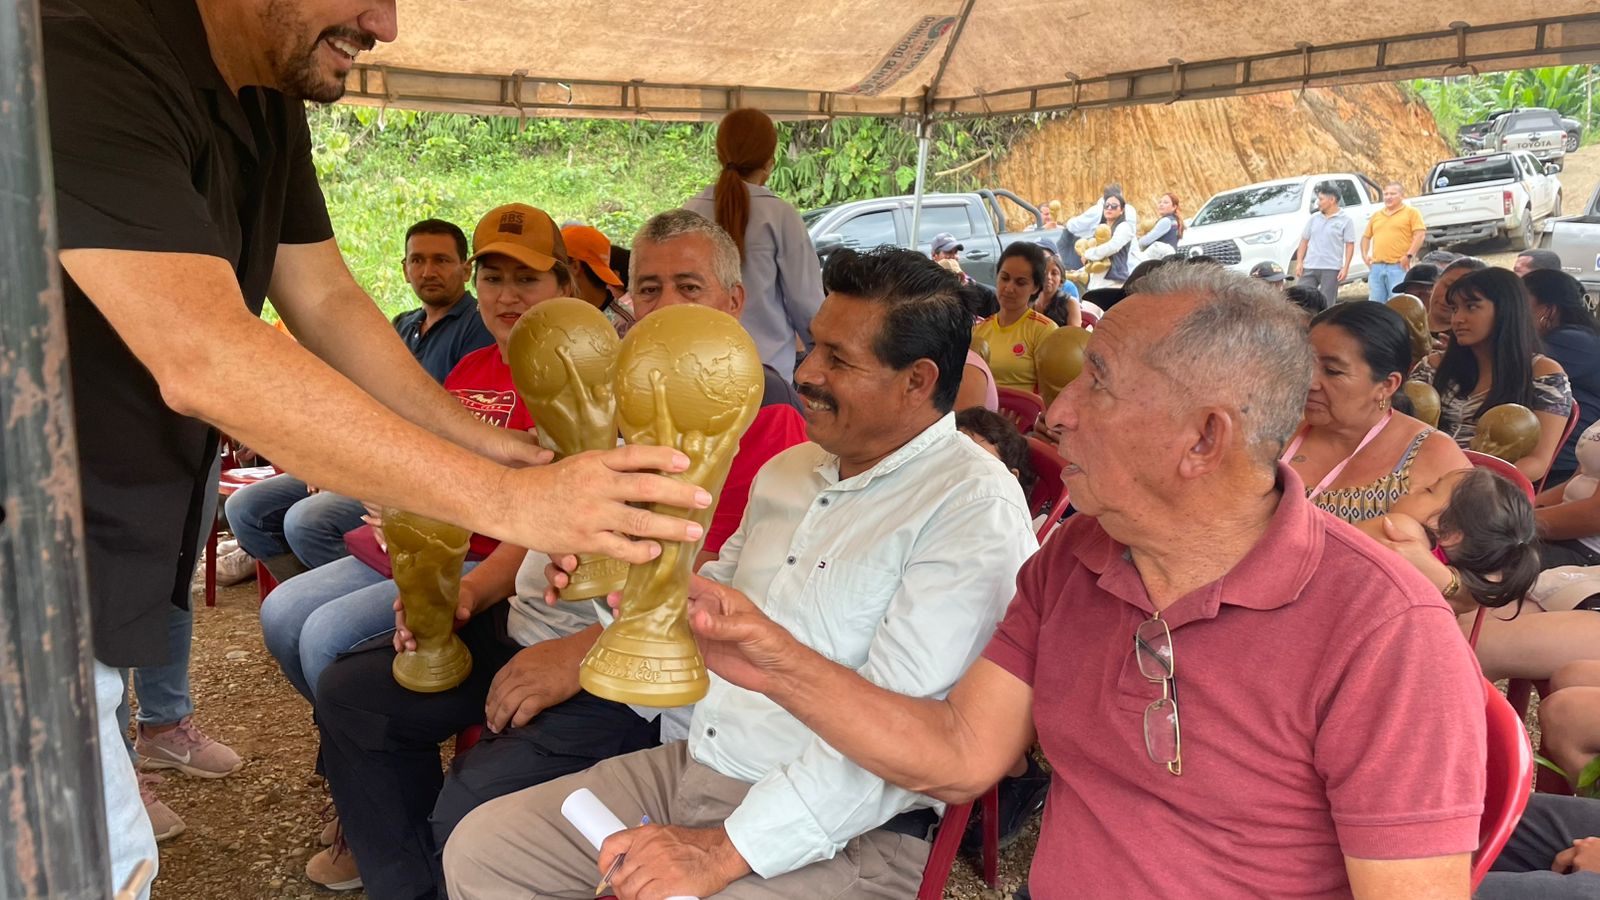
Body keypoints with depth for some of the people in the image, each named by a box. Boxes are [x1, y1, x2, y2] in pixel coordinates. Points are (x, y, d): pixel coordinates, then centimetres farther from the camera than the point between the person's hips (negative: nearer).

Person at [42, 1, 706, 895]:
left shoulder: (268, 101, 4)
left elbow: (328, 302, 6)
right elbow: (202, 359, -36)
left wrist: (481, 442, -6)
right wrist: (505, 499, -37)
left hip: (121, 544, 9)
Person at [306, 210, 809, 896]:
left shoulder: (763, 411, -12)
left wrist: (580, 656, -24)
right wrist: (470, 591, 6)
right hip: (523, 628, 9)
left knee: (471, 806, -26)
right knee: (348, 692, 9)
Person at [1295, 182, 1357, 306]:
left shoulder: (1345, 220, 0)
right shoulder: (1314, 219, 12)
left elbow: (1350, 245, -3)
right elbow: (1304, 241, 13)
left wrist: (1345, 267, -11)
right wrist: (1299, 262, 2)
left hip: (1331, 269, -4)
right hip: (1309, 267, 4)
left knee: (1326, 304, 1)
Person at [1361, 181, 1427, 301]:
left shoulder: (1411, 212, 4)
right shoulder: (1376, 215, 21)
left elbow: (1420, 235, -4)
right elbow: (1366, 236, 26)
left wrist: (1409, 255, -12)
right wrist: (1364, 254, 11)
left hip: (1398, 267, -5)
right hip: (1376, 266, 5)